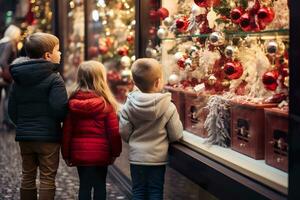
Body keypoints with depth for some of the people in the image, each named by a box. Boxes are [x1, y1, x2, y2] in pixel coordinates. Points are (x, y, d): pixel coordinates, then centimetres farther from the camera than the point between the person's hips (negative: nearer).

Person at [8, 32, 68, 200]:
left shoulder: (18, 78, 7)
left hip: (24, 136, 6)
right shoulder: (53, 78, -14)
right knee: (47, 178, 2)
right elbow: (60, 109, -21)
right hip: (48, 136, -6)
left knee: (28, 176, 16)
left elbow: (12, 108, 9)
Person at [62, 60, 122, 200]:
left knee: (84, 185, 12)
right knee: (99, 185, 8)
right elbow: (114, 131, -9)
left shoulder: (72, 102, -2)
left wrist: (66, 154, 9)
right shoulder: (105, 103, -11)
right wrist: (115, 151, 5)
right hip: (100, 153, -3)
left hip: (79, 153, 3)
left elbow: (67, 130, 1)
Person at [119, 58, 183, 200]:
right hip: (158, 156, -2)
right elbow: (176, 135, -10)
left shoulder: (129, 105, -10)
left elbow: (124, 131, -6)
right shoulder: (168, 107, -15)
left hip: (136, 156, 2)